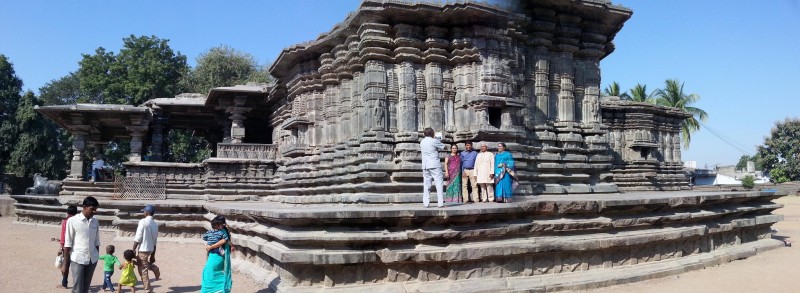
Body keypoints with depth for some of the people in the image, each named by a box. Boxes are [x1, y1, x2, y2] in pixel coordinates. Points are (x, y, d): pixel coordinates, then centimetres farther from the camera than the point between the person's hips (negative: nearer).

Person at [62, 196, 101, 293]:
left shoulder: (95, 222, 5)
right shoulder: (72, 221, -8)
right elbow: (68, 243, -7)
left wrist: (97, 257, 13)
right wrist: (65, 263, -7)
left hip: (92, 260, 4)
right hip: (77, 260, -4)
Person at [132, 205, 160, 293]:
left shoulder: (143, 221, -13)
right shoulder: (155, 224, 8)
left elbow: (138, 238, -16)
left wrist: (133, 250, -8)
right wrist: (153, 255, 18)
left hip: (143, 249, -7)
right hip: (150, 249, 7)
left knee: (143, 271, 3)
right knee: (141, 265, 28)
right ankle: (153, 268, 8)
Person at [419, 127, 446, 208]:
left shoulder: (422, 142, 10)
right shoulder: (434, 141, -8)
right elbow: (443, 147, 1)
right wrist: (439, 141, 19)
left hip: (425, 165, 6)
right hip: (435, 165, -6)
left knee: (426, 185, 8)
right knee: (439, 183, -3)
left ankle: (426, 203, 5)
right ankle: (440, 203, -8)